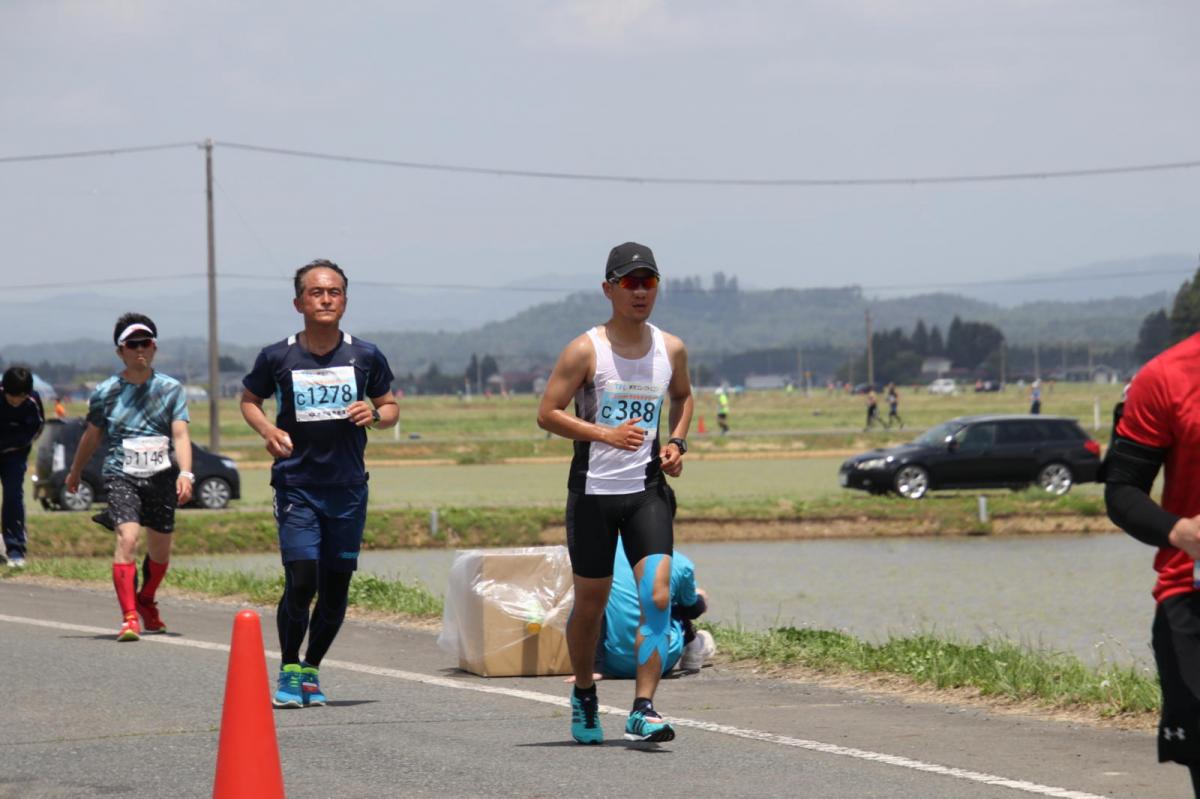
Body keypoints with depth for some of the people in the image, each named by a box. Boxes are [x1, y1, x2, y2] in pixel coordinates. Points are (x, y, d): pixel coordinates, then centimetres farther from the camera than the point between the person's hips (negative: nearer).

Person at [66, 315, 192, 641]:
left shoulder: (171, 389, 3)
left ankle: (146, 602, 42)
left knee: (160, 549, 12)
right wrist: (75, 472, 29)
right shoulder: (106, 393, 4)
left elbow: (180, 434, -6)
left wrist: (185, 473, -21)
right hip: (120, 476, -2)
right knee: (127, 538, -22)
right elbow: (92, 435, 19)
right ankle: (129, 618, -25)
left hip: (161, 477, 2)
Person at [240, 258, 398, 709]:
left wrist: (375, 414, -9)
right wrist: (267, 430, -6)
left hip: (348, 488, 2)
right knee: (301, 582, -12)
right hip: (296, 485, -2)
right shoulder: (276, 358, -2)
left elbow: (391, 408, 14)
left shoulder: (365, 357, 2)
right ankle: (289, 671, 7)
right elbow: (249, 400, 14)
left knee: (336, 588, 5)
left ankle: (311, 670, 24)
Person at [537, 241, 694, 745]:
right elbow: (547, 414, -8)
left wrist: (677, 442, 8)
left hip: (647, 489, 2)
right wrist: (606, 433, -19)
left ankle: (643, 711, -13)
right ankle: (583, 695, 32)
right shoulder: (586, 350, -7)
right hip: (593, 490, -2)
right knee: (591, 602, 8)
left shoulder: (671, 349, 5)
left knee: (658, 596, -14)